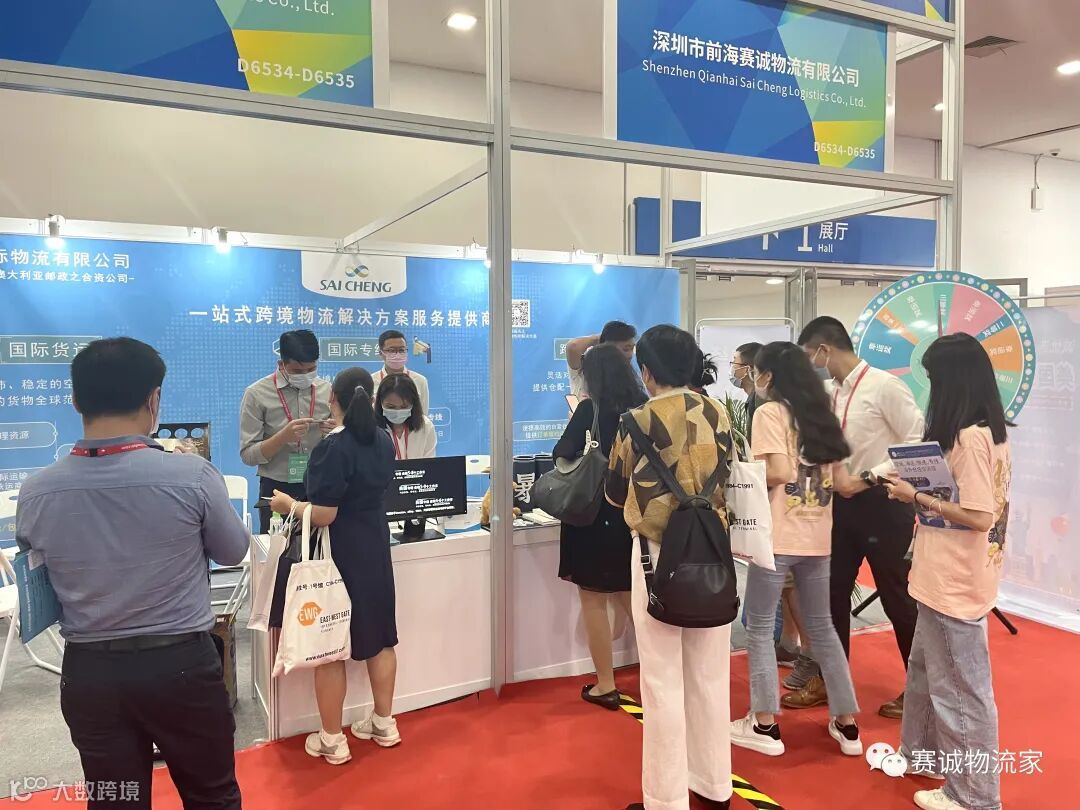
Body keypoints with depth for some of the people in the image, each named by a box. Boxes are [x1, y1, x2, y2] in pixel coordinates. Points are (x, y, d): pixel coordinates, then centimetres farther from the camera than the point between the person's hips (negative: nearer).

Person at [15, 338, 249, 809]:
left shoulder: (36, 493, -10)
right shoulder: (191, 475, -19)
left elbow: (38, 572, 9)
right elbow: (234, 553, -2)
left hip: (88, 672, 3)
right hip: (182, 664, -2)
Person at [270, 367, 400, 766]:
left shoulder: (333, 448, -19)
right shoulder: (384, 441, 2)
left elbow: (323, 515, -22)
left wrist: (287, 503, -4)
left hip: (337, 556, -7)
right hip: (375, 552, 7)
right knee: (379, 637, 15)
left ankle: (332, 740, 16)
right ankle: (384, 723, 28)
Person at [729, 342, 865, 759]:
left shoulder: (769, 412, -8)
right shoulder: (822, 415, 12)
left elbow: (780, 473, -18)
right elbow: (841, 482, 10)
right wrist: (872, 480, 31)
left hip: (777, 537, -6)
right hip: (818, 539, 7)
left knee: (759, 628, 7)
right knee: (822, 628, 18)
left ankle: (765, 726, 13)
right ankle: (847, 724, 24)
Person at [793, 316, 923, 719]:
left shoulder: (885, 386, -15)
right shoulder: (830, 394, 6)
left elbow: (919, 443, -16)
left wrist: (872, 475, -20)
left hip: (883, 504, -7)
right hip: (844, 501, 7)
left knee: (897, 597, 7)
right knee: (832, 593, 12)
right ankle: (828, 681, 28)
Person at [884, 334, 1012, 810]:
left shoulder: (969, 437, -22)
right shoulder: (990, 431, 8)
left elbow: (979, 517, -25)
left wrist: (917, 498, -16)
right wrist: (919, 488, 7)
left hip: (956, 585, -10)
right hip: (947, 580, 10)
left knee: (960, 689, 5)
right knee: (926, 670, 24)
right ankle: (921, 754, 42)